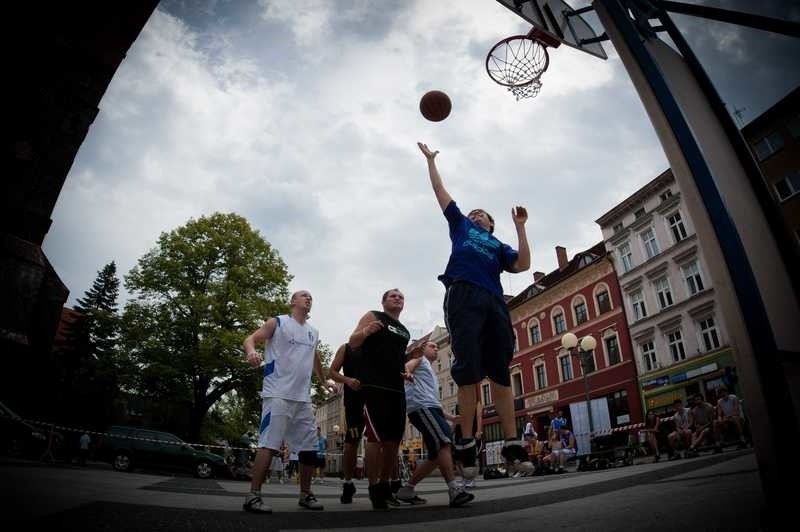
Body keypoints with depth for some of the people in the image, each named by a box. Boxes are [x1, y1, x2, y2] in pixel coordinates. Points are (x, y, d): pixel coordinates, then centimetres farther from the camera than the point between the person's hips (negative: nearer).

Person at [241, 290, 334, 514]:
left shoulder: (313, 332, 19)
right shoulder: (277, 322, 2)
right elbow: (250, 339, -5)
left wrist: (324, 381, 41)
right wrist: (252, 352, -28)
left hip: (303, 398, 7)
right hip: (278, 395, -7)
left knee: (310, 447, 8)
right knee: (269, 443, -11)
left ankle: (305, 494, 20)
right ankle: (253, 496, -2)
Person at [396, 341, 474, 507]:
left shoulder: (431, 373, 39)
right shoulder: (420, 359, 15)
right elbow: (405, 368, -8)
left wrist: (450, 417, 35)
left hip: (431, 408, 10)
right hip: (421, 406, -10)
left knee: (436, 455, 4)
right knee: (444, 443, -24)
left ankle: (407, 490, 10)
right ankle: (455, 490, -32)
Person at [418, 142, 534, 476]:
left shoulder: (499, 246, 31)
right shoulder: (460, 226, 29)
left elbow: (522, 265, 12)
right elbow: (440, 190, 32)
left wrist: (520, 227, 11)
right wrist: (431, 160, 39)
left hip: (494, 301, 3)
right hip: (463, 295, -3)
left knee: (500, 370, -4)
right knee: (468, 368, -11)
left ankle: (512, 444, -6)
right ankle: (466, 442, -9)